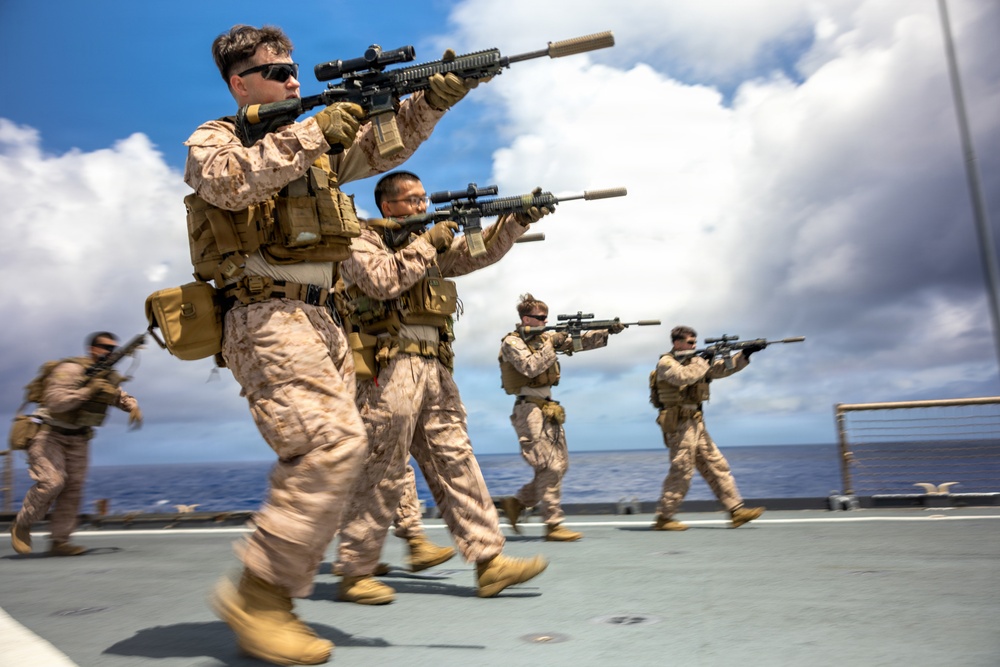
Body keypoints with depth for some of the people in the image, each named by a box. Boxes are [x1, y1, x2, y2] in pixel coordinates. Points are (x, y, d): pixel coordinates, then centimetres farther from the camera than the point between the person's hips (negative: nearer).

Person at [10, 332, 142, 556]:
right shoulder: (70, 369, -18)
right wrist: (88, 391, -34)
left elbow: (121, 396, 19)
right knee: (51, 482, -18)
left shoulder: (109, 377, 5)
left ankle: (59, 542, 8)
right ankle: (21, 525, 7)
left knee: (73, 488, 1)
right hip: (49, 434, -7)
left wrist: (134, 407, -3)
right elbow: (54, 401, -27)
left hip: (78, 439, 7)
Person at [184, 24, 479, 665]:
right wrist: (315, 134, -17)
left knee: (329, 454, 3)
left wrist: (435, 96, 6)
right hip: (267, 319, -7)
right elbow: (229, 181, -18)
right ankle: (256, 593, -11)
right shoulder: (214, 138, 6)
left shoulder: (315, 141, 24)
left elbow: (385, 144, 20)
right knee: (333, 442, -23)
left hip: (320, 320, 8)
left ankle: (271, 608, 13)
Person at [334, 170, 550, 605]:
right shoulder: (361, 240, 3)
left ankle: (488, 561, 4)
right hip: (388, 368, -7)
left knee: (456, 462, 2)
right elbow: (383, 280, -17)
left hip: (434, 369, 8)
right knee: (380, 475, -5)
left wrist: (518, 219, 0)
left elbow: (479, 253, 13)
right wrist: (427, 243, -8)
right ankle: (354, 574, 7)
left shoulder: (425, 243, 23)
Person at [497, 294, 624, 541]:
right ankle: (553, 525, -4)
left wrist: (608, 331, -5)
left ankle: (517, 502, 18)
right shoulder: (512, 342, -7)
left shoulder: (545, 337, 13)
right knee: (550, 467, -11)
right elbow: (530, 367, -23)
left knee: (560, 464, 9)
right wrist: (551, 344, -18)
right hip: (530, 409, -8)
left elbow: (581, 341, 7)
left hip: (549, 409, 8)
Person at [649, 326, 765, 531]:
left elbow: (723, 368, 13)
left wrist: (744, 354, -1)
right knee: (681, 471, -7)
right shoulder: (666, 363, -7)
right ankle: (663, 518, 1)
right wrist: (703, 362, -14)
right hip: (679, 423, -9)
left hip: (695, 423, 9)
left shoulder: (692, 361, 17)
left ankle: (736, 511, 12)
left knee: (716, 466, 8)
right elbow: (684, 376, -28)